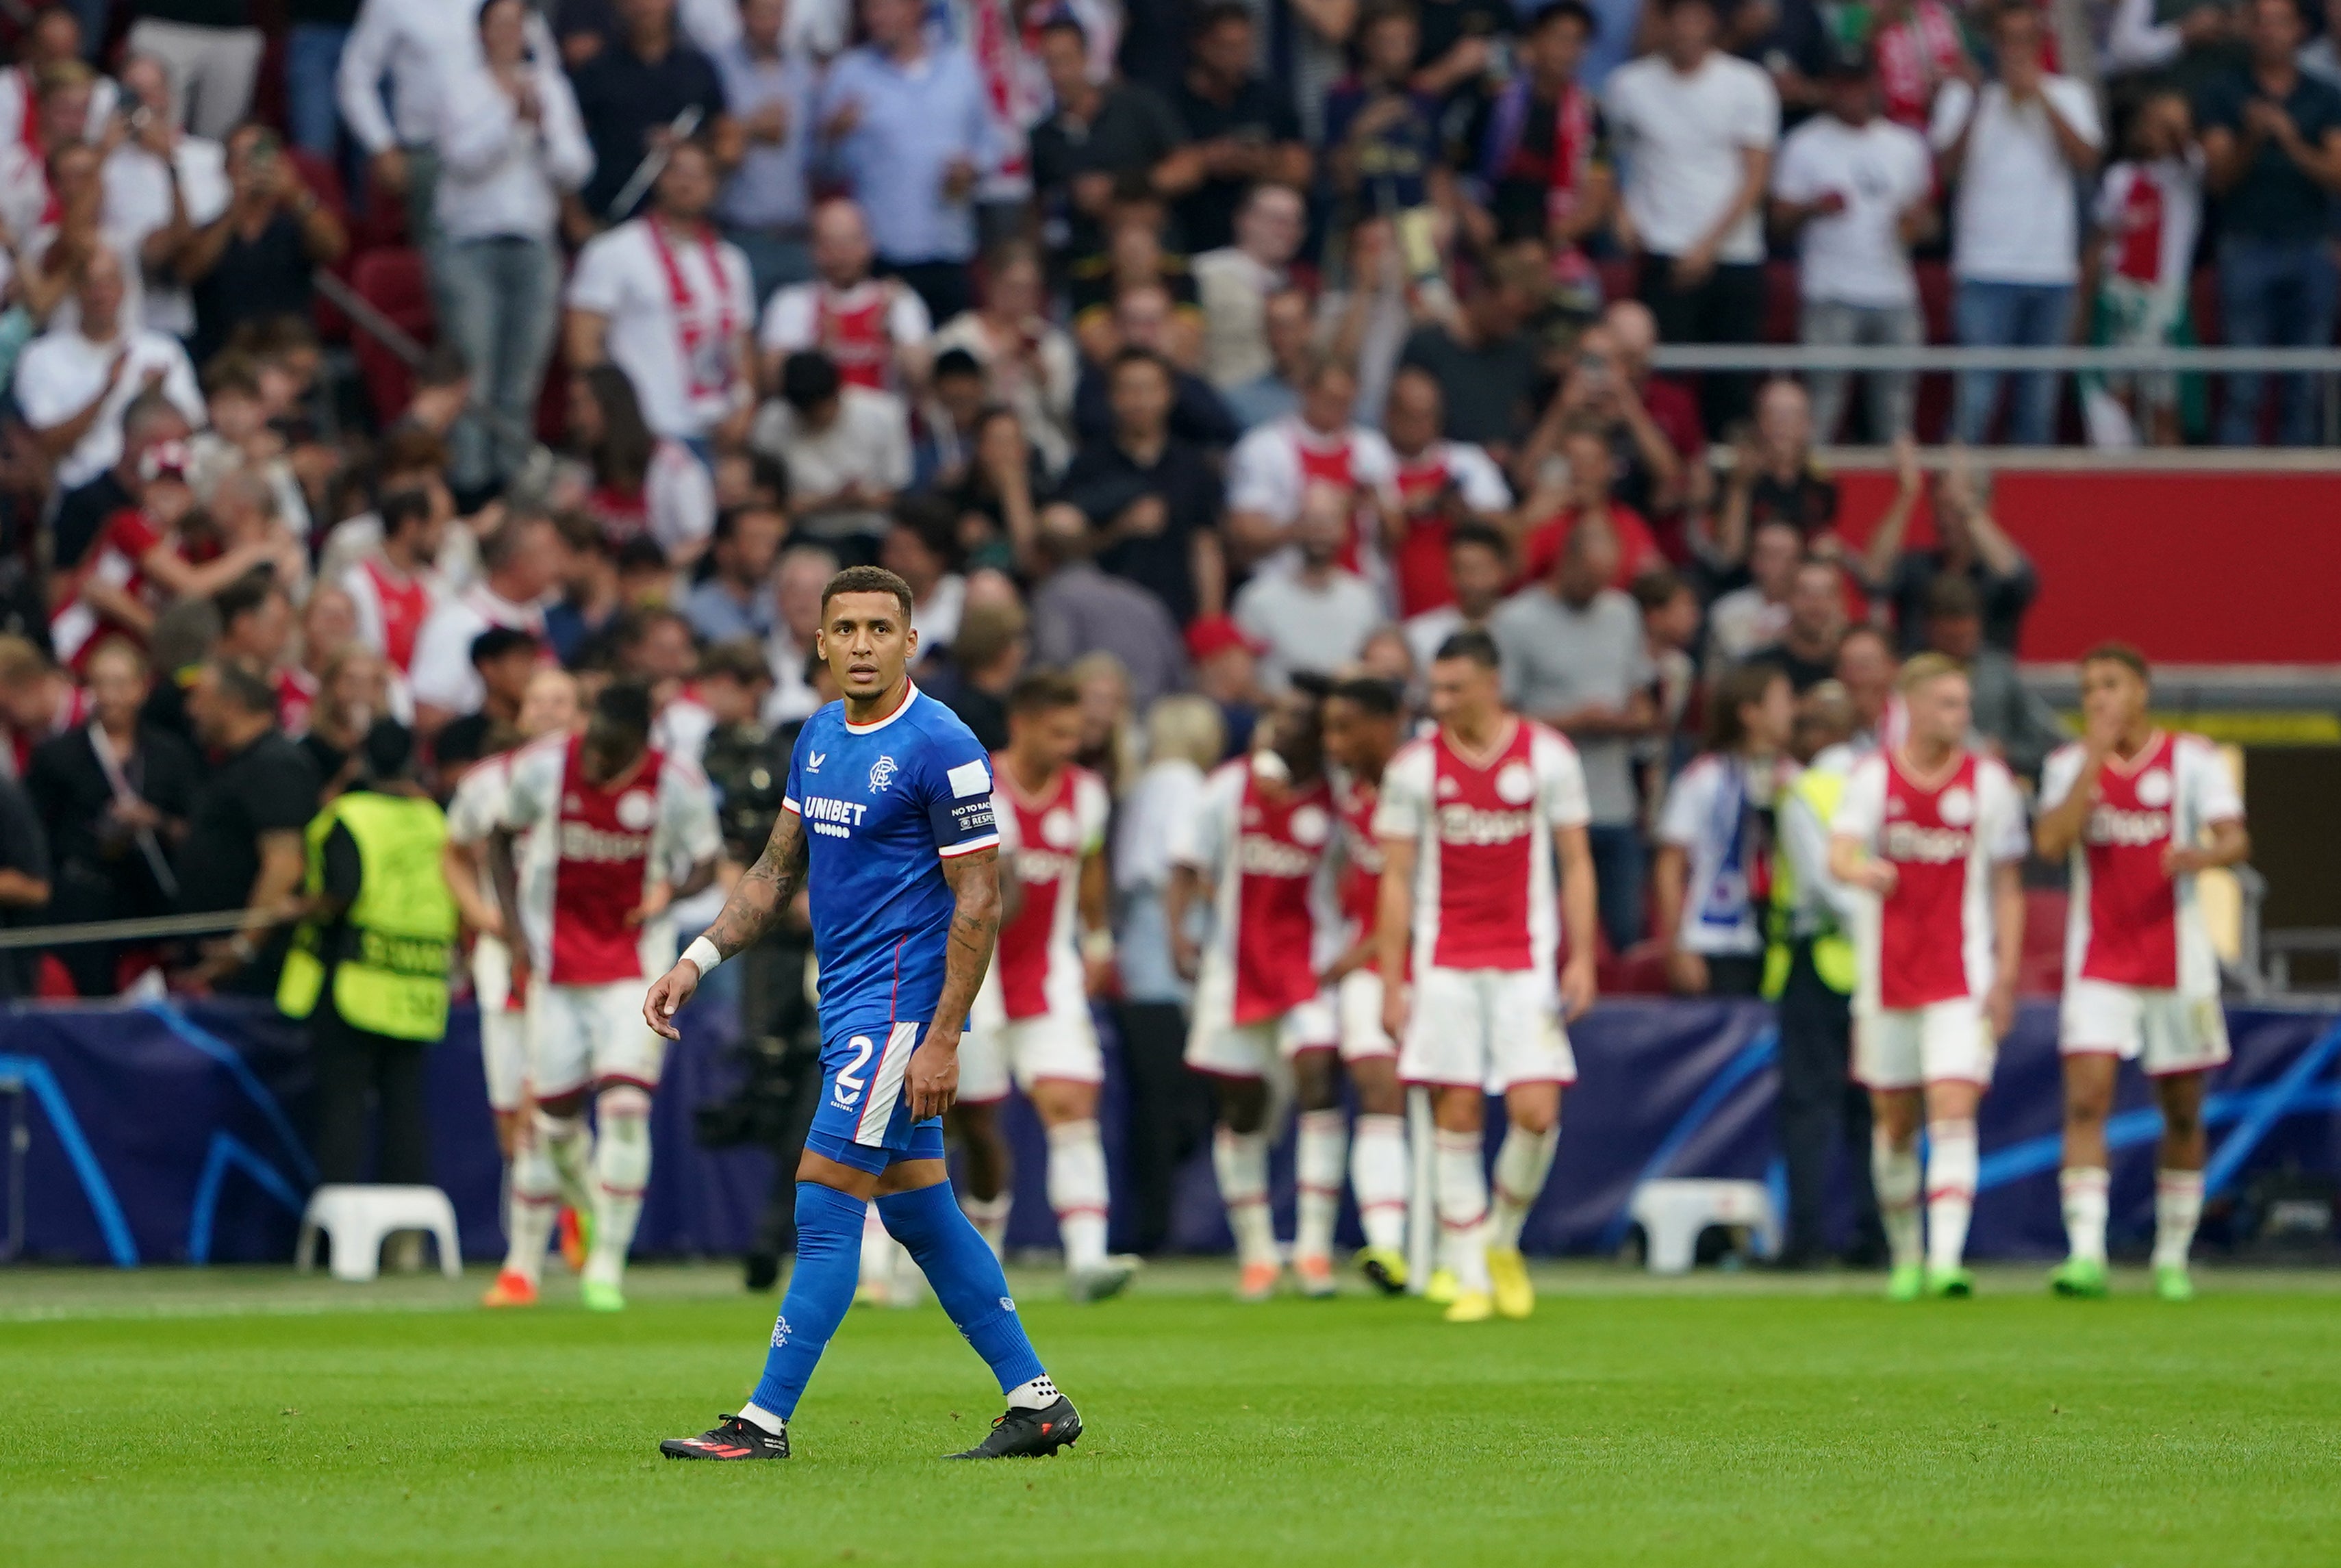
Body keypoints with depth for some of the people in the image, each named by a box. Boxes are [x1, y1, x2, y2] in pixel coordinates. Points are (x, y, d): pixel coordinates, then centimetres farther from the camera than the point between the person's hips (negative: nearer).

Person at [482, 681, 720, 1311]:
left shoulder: (676, 786, -12)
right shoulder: (544, 769, -10)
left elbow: (706, 862, 3)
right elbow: (502, 838, 9)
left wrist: (673, 890, -20)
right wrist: (513, 922, -1)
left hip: (635, 969, -1)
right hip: (557, 967, 1)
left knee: (626, 1106, -15)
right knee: (552, 1116, 4)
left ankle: (607, 1266, -6)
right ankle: (522, 1264, 26)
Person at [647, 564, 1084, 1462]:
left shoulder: (942, 749, -14)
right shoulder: (818, 738, 11)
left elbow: (979, 900, -15)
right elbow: (777, 871, 20)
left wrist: (943, 1040, -19)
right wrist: (698, 962, 9)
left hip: (899, 1008, -9)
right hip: (848, 1007, 9)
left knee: (825, 1204, -10)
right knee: (919, 1213, 11)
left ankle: (766, 1423, -8)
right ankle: (1036, 1401, 17)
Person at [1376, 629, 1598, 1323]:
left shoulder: (1547, 756, 2)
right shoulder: (1414, 766, 3)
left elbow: (1575, 863, 6)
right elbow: (1397, 879, 5)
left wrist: (1581, 959, -3)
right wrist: (1392, 982, 1)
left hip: (1526, 964, 0)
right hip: (1444, 964, 0)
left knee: (1536, 1112, -10)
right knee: (1456, 1116, -3)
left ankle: (1503, 1241, 14)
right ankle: (1467, 1275, 3)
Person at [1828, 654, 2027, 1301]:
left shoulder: (1989, 782, 2)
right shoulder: (1874, 776, 1)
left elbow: (2007, 887, 6)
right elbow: (1840, 854, -12)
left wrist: (2006, 974, -1)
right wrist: (1862, 870, -37)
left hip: (1962, 977, -1)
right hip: (1888, 975, 1)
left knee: (1954, 1114, -15)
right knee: (1895, 1122, 9)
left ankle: (1946, 1260, -22)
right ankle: (1905, 1259, 25)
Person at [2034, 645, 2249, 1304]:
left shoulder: (2194, 760, 0)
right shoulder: (2071, 765, 5)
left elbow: (2235, 840, -11)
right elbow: (2051, 842, -11)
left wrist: (2199, 855, -34)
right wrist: (2095, 759, -15)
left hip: (2177, 964, 0)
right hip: (2099, 966, 0)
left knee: (2182, 1112, 6)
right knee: (2086, 1099, -15)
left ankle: (2172, 1256, 19)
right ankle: (2086, 1254, -20)